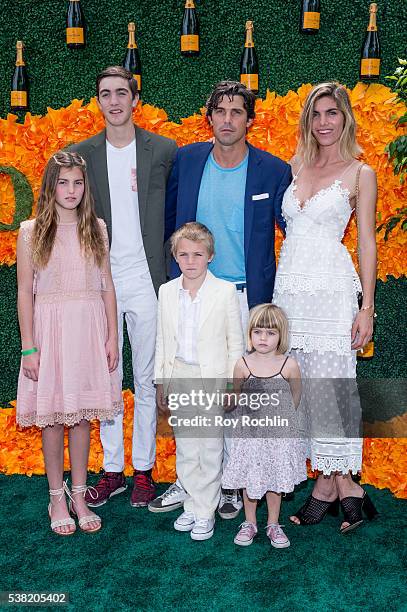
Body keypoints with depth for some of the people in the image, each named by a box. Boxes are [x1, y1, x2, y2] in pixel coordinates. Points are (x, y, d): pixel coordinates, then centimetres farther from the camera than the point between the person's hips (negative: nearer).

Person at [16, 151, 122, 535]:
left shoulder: (97, 228, 6)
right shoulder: (31, 231, -1)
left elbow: (106, 285, 7)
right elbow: (25, 292, -3)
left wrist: (112, 337, 2)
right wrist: (28, 348, -7)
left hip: (89, 329, 2)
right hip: (49, 328, -2)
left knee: (82, 414, 9)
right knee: (52, 416, 6)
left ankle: (78, 496, 23)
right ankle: (57, 498, 20)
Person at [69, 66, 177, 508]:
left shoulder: (164, 150, 1)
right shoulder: (80, 154, 5)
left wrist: (171, 275, -3)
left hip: (146, 281, -2)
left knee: (146, 381, 6)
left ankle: (143, 469, 21)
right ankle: (112, 468, 23)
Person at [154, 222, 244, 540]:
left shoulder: (225, 291, -7)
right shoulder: (167, 291, 4)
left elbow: (235, 343, -3)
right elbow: (162, 341, 9)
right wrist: (161, 382, 8)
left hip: (213, 377, -3)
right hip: (179, 377, 4)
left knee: (210, 448, 5)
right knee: (185, 447, 12)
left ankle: (206, 512, 18)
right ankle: (193, 505, 28)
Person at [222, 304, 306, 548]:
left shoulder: (289, 365, -11)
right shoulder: (242, 365, -9)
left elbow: (295, 397, 4)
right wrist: (254, 411, 9)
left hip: (279, 433, 0)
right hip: (250, 432, 1)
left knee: (276, 479, 13)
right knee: (249, 480, 11)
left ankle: (274, 524, 31)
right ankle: (249, 523, 31)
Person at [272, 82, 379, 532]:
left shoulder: (360, 173, 3)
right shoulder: (297, 166, 16)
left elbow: (367, 243, 0)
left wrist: (367, 308, -7)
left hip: (330, 286, -5)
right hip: (289, 286, 5)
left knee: (329, 385, -6)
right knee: (303, 386, 3)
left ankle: (327, 485, 10)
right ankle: (344, 486, 14)